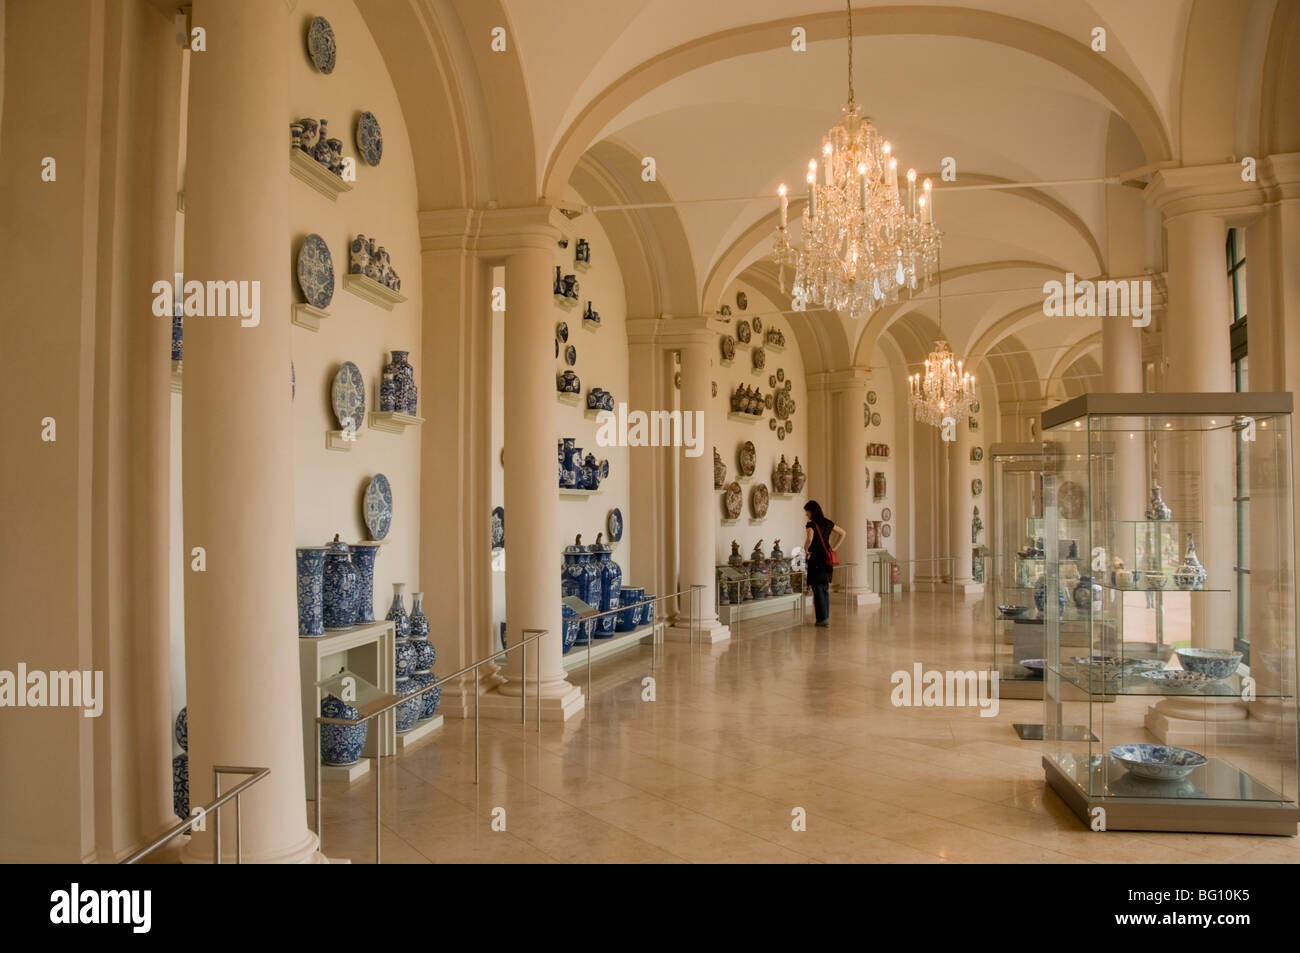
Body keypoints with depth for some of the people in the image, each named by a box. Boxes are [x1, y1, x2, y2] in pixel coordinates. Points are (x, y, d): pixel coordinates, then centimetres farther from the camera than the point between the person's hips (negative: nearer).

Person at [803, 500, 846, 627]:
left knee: (818, 589, -1)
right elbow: (843, 533, 19)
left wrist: (806, 549, -13)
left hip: (816, 559, -7)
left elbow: (809, 538, -31)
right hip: (827, 559, 7)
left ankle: (822, 618, -2)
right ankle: (826, 617, 18)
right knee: (825, 589, 14)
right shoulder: (827, 523, 10)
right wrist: (834, 548, 16)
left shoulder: (811, 524, -12)